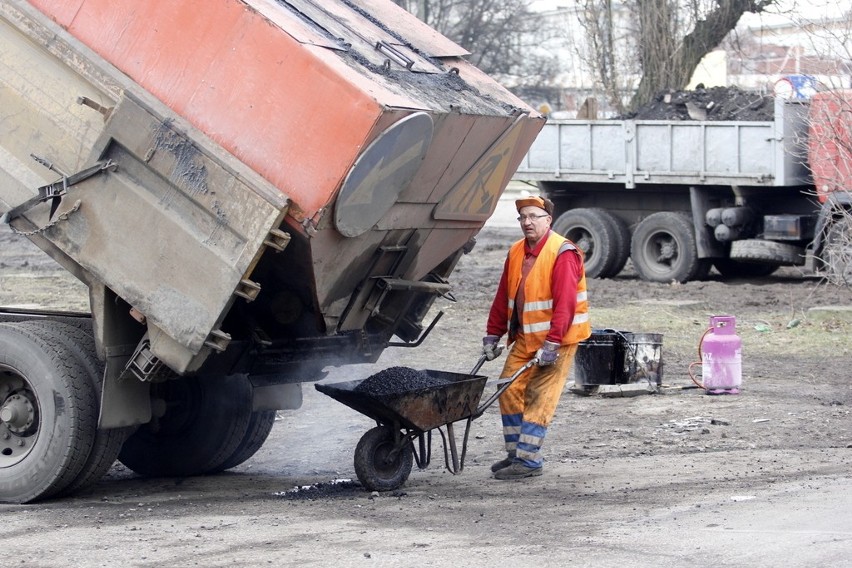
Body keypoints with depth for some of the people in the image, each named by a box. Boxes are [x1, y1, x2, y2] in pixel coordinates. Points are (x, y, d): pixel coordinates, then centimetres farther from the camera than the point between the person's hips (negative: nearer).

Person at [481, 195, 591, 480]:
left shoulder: (563, 254, -16)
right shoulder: (516, 253, 9)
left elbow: (565, 303, -22)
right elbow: (503, 297, 14)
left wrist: (552, 344, -27)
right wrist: (492, 336, 11)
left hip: (556, 339, -8)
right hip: (525, 337, 8)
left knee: (539, 397, -8)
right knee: (510, 390, 5)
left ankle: (529, 460, -5)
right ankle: (515, 454, 15)